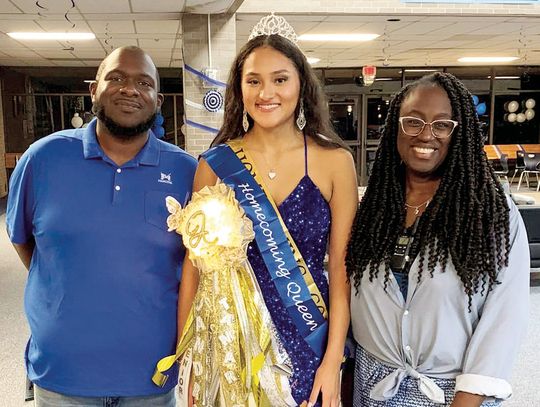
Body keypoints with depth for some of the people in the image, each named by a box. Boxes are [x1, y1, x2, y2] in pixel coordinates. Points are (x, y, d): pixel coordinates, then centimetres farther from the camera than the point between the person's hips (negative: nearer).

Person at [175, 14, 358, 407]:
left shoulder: (335, 161, -6)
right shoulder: (216, 165, -5)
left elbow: (340, 266, -6)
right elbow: (195, 265, -2)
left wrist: (333, 361, -8)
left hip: (309, 346, 0)